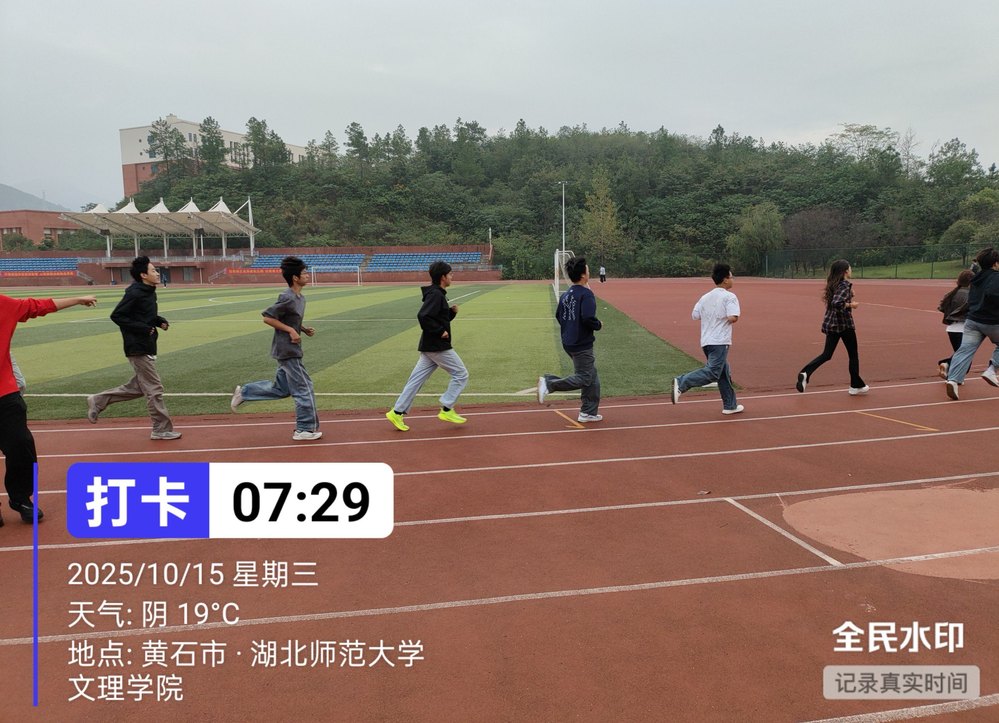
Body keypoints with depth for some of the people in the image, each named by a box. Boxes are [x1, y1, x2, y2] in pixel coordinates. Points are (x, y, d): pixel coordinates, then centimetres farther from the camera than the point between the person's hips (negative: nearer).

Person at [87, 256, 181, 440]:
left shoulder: (149, 292, 11)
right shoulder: (135, 293, -17)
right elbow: (116, 316, -18)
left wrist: (160, 321, 4)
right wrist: (143, 328, -22)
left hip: (147, 347, 10)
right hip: (138, 348, -10)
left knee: (137, 387, 19)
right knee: (154, 388, -3)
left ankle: (98, 401, 29)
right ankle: (161, 429, 6)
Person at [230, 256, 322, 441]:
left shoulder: (300, 298, 10)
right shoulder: (287, 298, -19)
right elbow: (267, 317, -19)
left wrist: (304, 329, 6)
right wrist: (291, 330, -20)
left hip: (289, 350, 10)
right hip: (288, 351, -10)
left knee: (281, 389, 20)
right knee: (304, 388, -3)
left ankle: (243, 392, 29)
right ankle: (305, 430, 6)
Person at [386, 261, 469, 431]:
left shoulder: (436, 294, 16)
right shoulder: (435, 294, -16)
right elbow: (423, 316, -27)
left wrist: (452, 312, 8)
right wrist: (440, 331, -21)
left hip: (430, 346, 10)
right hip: (438, 346, -10)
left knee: (417, 379, 9)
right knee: (460, 374, 1)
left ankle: (397, 412, 10)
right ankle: (447, 410, 3)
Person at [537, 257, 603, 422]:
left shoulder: (566, 294, 8)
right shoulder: (586, 294, -17)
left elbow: (559, 316, 13)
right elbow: (588, 318, -28)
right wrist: (598, 325, -9)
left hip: (568, 342, 9)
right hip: (582, 345, -9)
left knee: (592, 378, 16)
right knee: (584, 379, -1)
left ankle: (589, 412, 19)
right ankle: (549, 383, -9)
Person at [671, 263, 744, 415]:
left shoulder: (705, 297, 12)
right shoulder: (729, 297, -8)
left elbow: (694, 315, 11)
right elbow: (733, 318, -20)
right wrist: (733, 318, 2)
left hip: (706, 341, 8)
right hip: (719, 341, -8)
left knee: (724, 373, 16)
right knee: (712, 372, -12)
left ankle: (730, 405, 22)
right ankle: (681, 382, -25)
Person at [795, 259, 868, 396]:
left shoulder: (833, 284, 8)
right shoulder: (845, 286, -16)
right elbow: (837, 303, -30)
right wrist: (851, 305, -18)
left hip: (831, 324, 7)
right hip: (845, 324, -7)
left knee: (826, 354, 6)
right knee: (853, 355, 10)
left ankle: (805, 373, -17)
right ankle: (856, 386, 19)